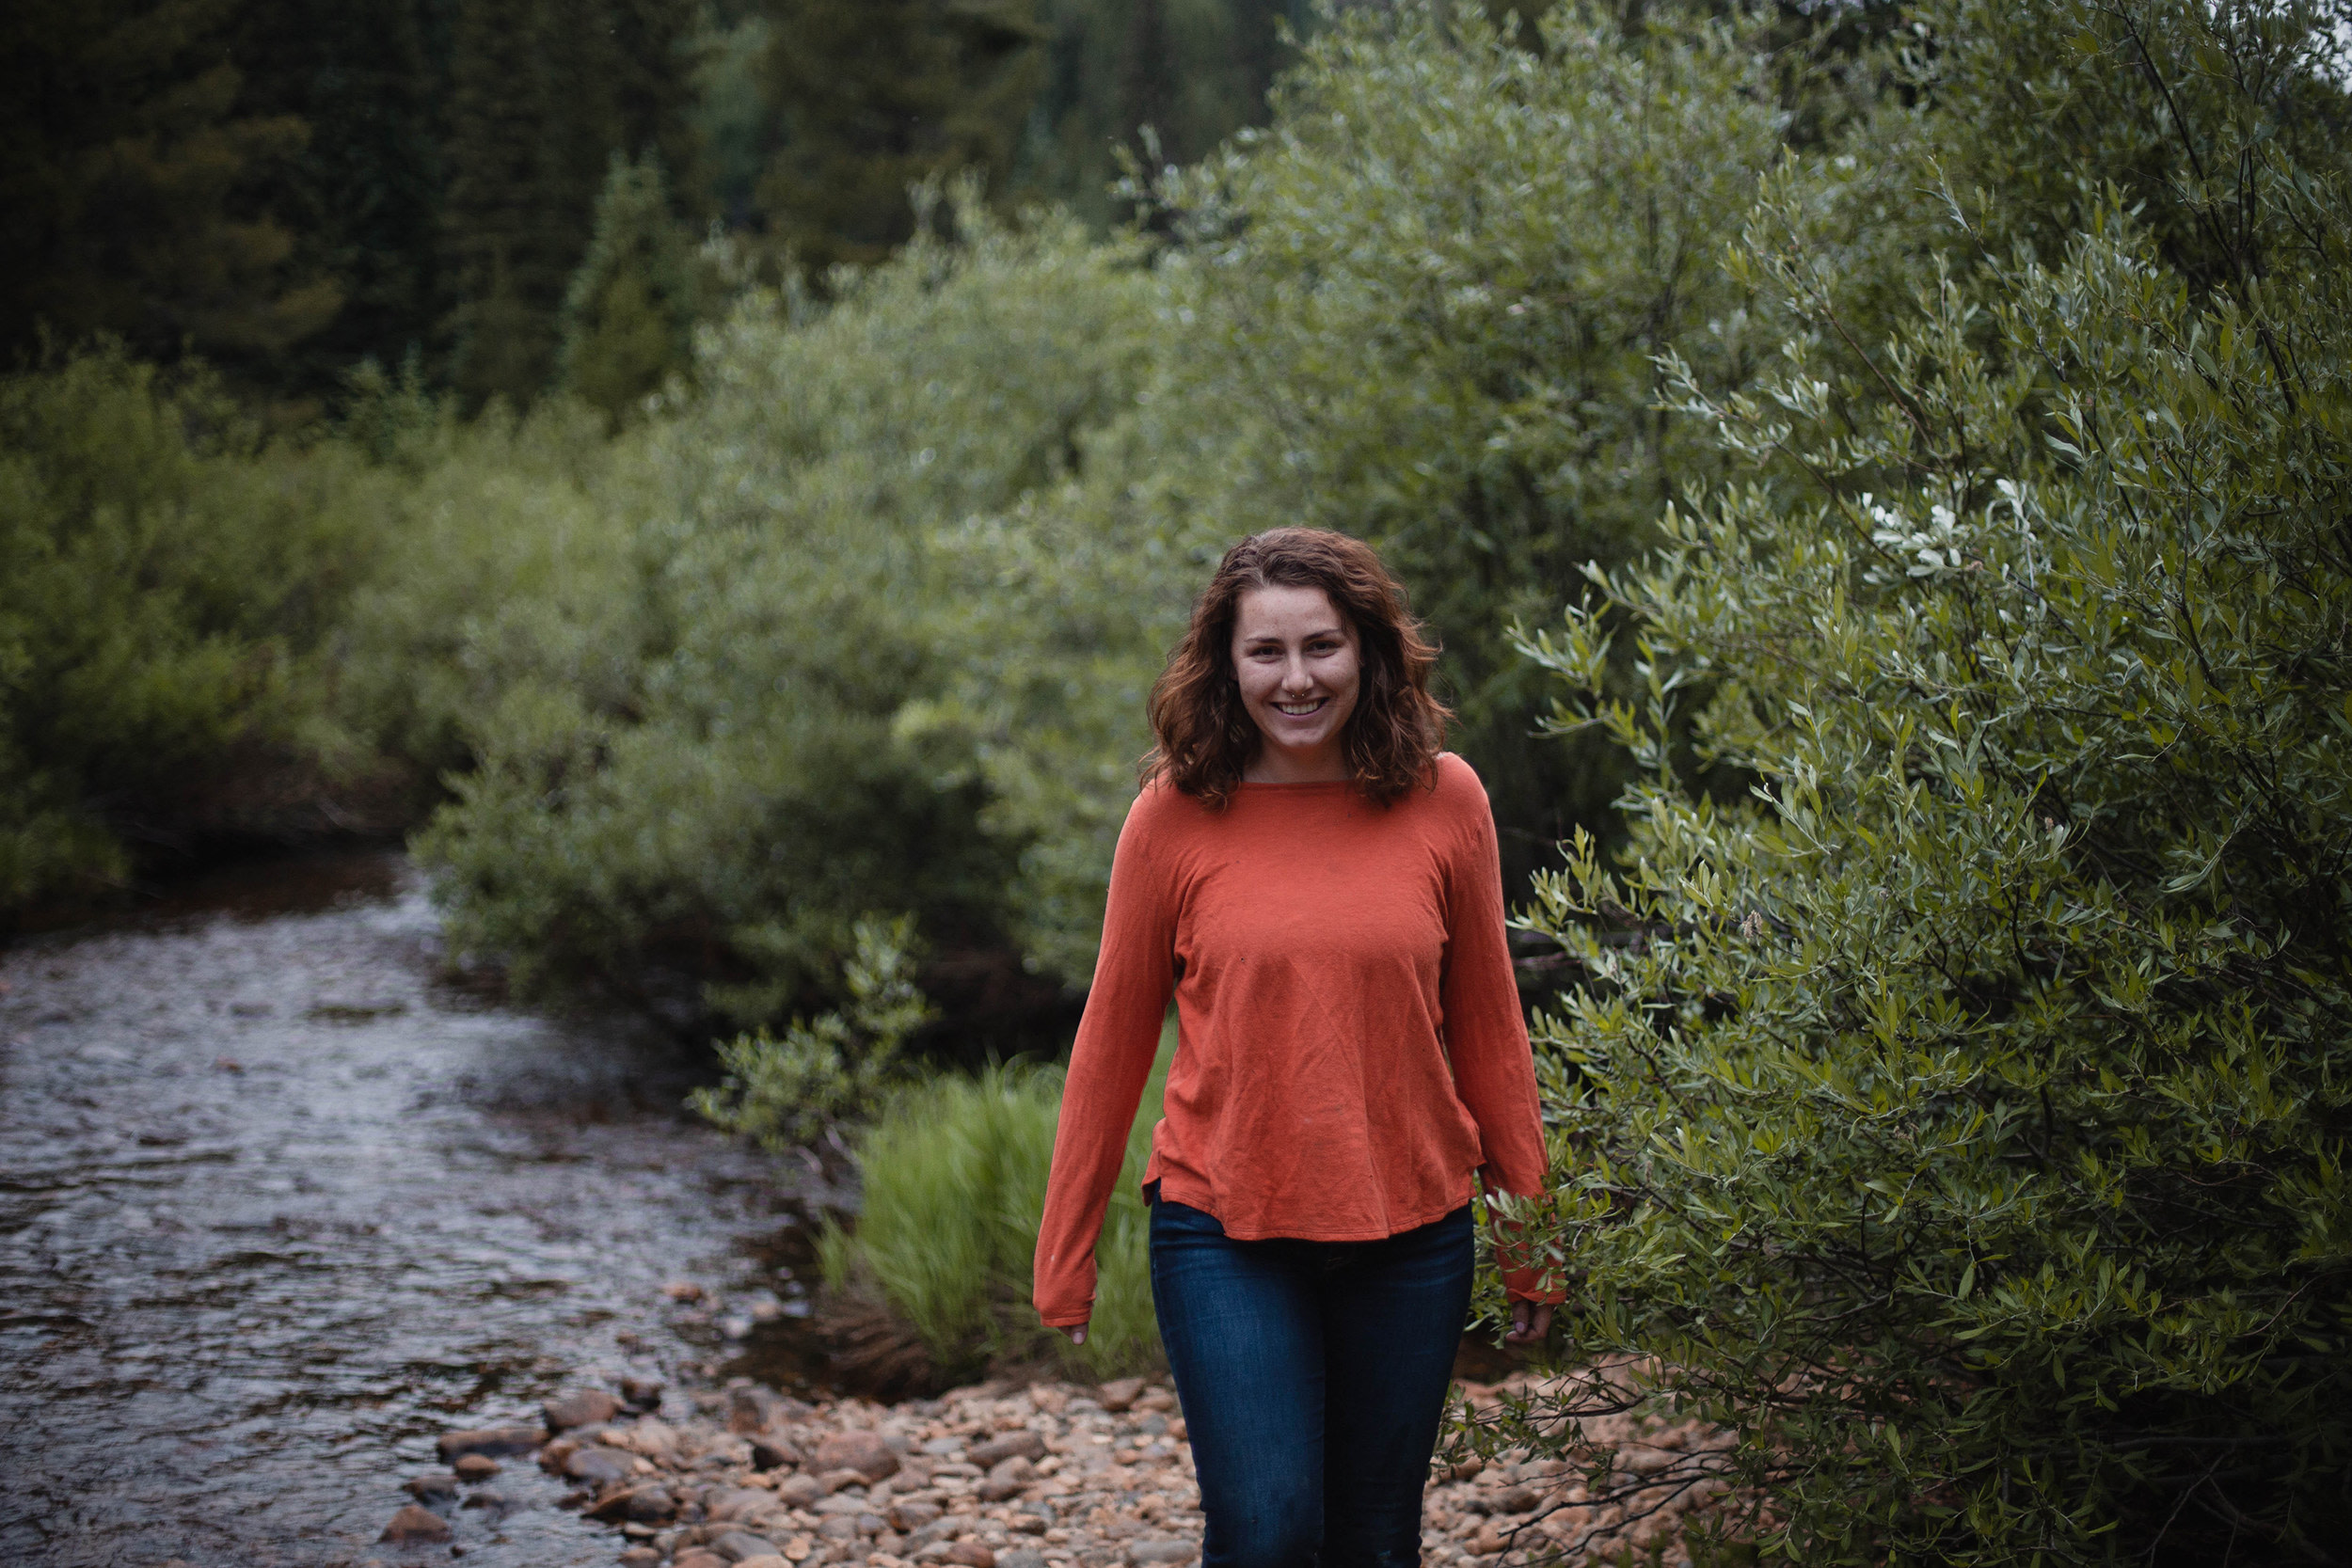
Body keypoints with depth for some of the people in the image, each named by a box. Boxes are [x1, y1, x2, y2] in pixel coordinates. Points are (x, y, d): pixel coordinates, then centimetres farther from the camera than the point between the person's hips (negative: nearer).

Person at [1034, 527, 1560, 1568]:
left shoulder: (1444, 800, -1)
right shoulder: (1176, 814, -5)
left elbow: (1487, 1025, 7)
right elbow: (1112, 1037, 2)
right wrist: (1064, 1258, 4)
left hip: (1410, 1229, 2)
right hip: (1225, 1228, -2)